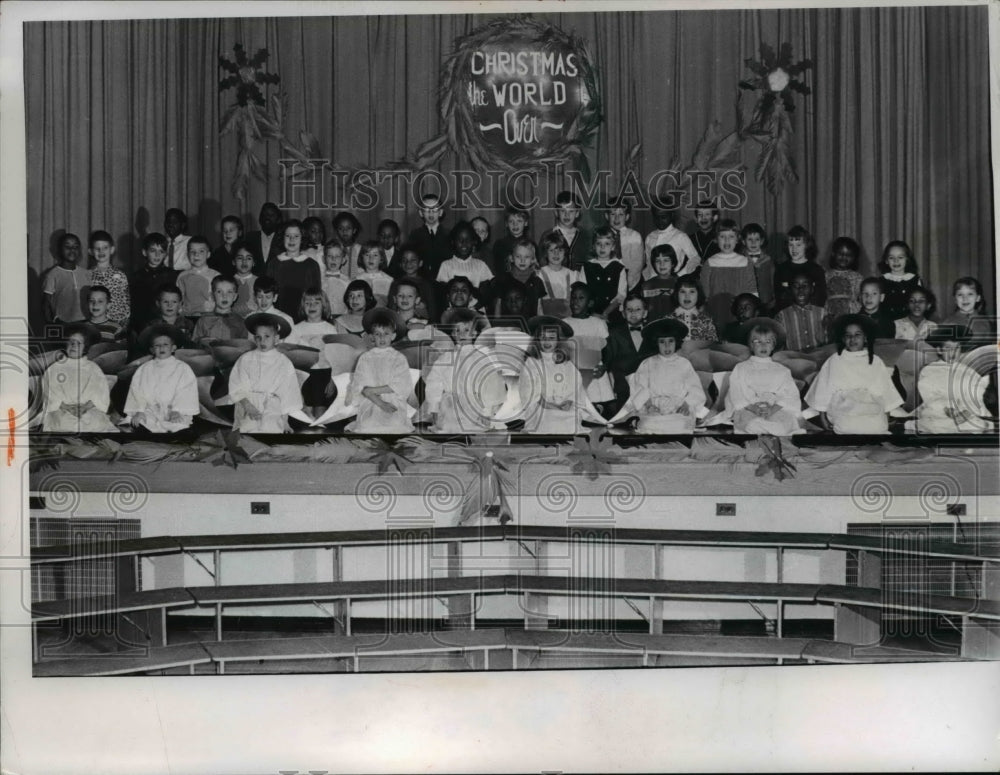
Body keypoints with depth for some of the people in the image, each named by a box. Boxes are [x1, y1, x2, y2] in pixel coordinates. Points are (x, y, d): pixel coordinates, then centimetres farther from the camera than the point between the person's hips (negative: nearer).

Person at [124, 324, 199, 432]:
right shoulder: (143, 370, 18)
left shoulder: (182, 368, 10)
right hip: (150, 413, 2)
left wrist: (177, 410, -17)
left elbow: (186, 392, -2)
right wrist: (138, 411, -8)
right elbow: (137, 392, 9)